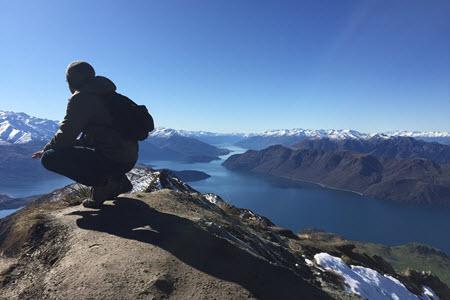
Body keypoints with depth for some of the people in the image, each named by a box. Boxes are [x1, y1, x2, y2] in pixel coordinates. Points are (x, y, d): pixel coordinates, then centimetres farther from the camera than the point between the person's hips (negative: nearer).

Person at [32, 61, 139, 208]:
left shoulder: (81, 97, -7)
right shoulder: (106, 95, 19)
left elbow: (66, 134, -8)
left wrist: (46, 149, 13)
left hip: (112, 159, -8)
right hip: (128, 159, 8)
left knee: (49, 158, -3)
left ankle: (102, 184, -6)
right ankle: (118, 181, 19)